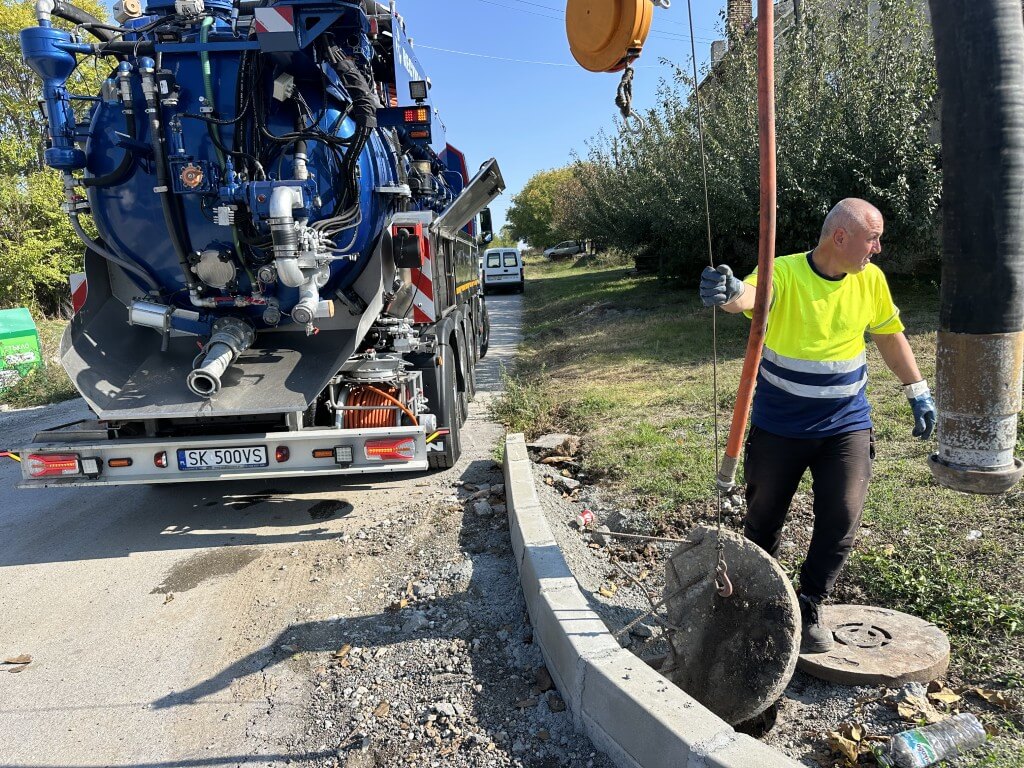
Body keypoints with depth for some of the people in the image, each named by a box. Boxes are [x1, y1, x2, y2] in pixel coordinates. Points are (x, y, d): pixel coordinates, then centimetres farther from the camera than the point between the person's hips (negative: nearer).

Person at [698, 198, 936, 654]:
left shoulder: (871, 280, -2)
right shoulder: (783, 274, -17)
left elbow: (890, 336, 12)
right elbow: (752, 295, -39)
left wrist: (918, 393, 14)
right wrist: (729, 293, -63)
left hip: (846, 424, 3)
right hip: (778, 426, -3)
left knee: (841, 518, -3)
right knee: (764, 517, 11)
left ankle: (810, 609, 18)